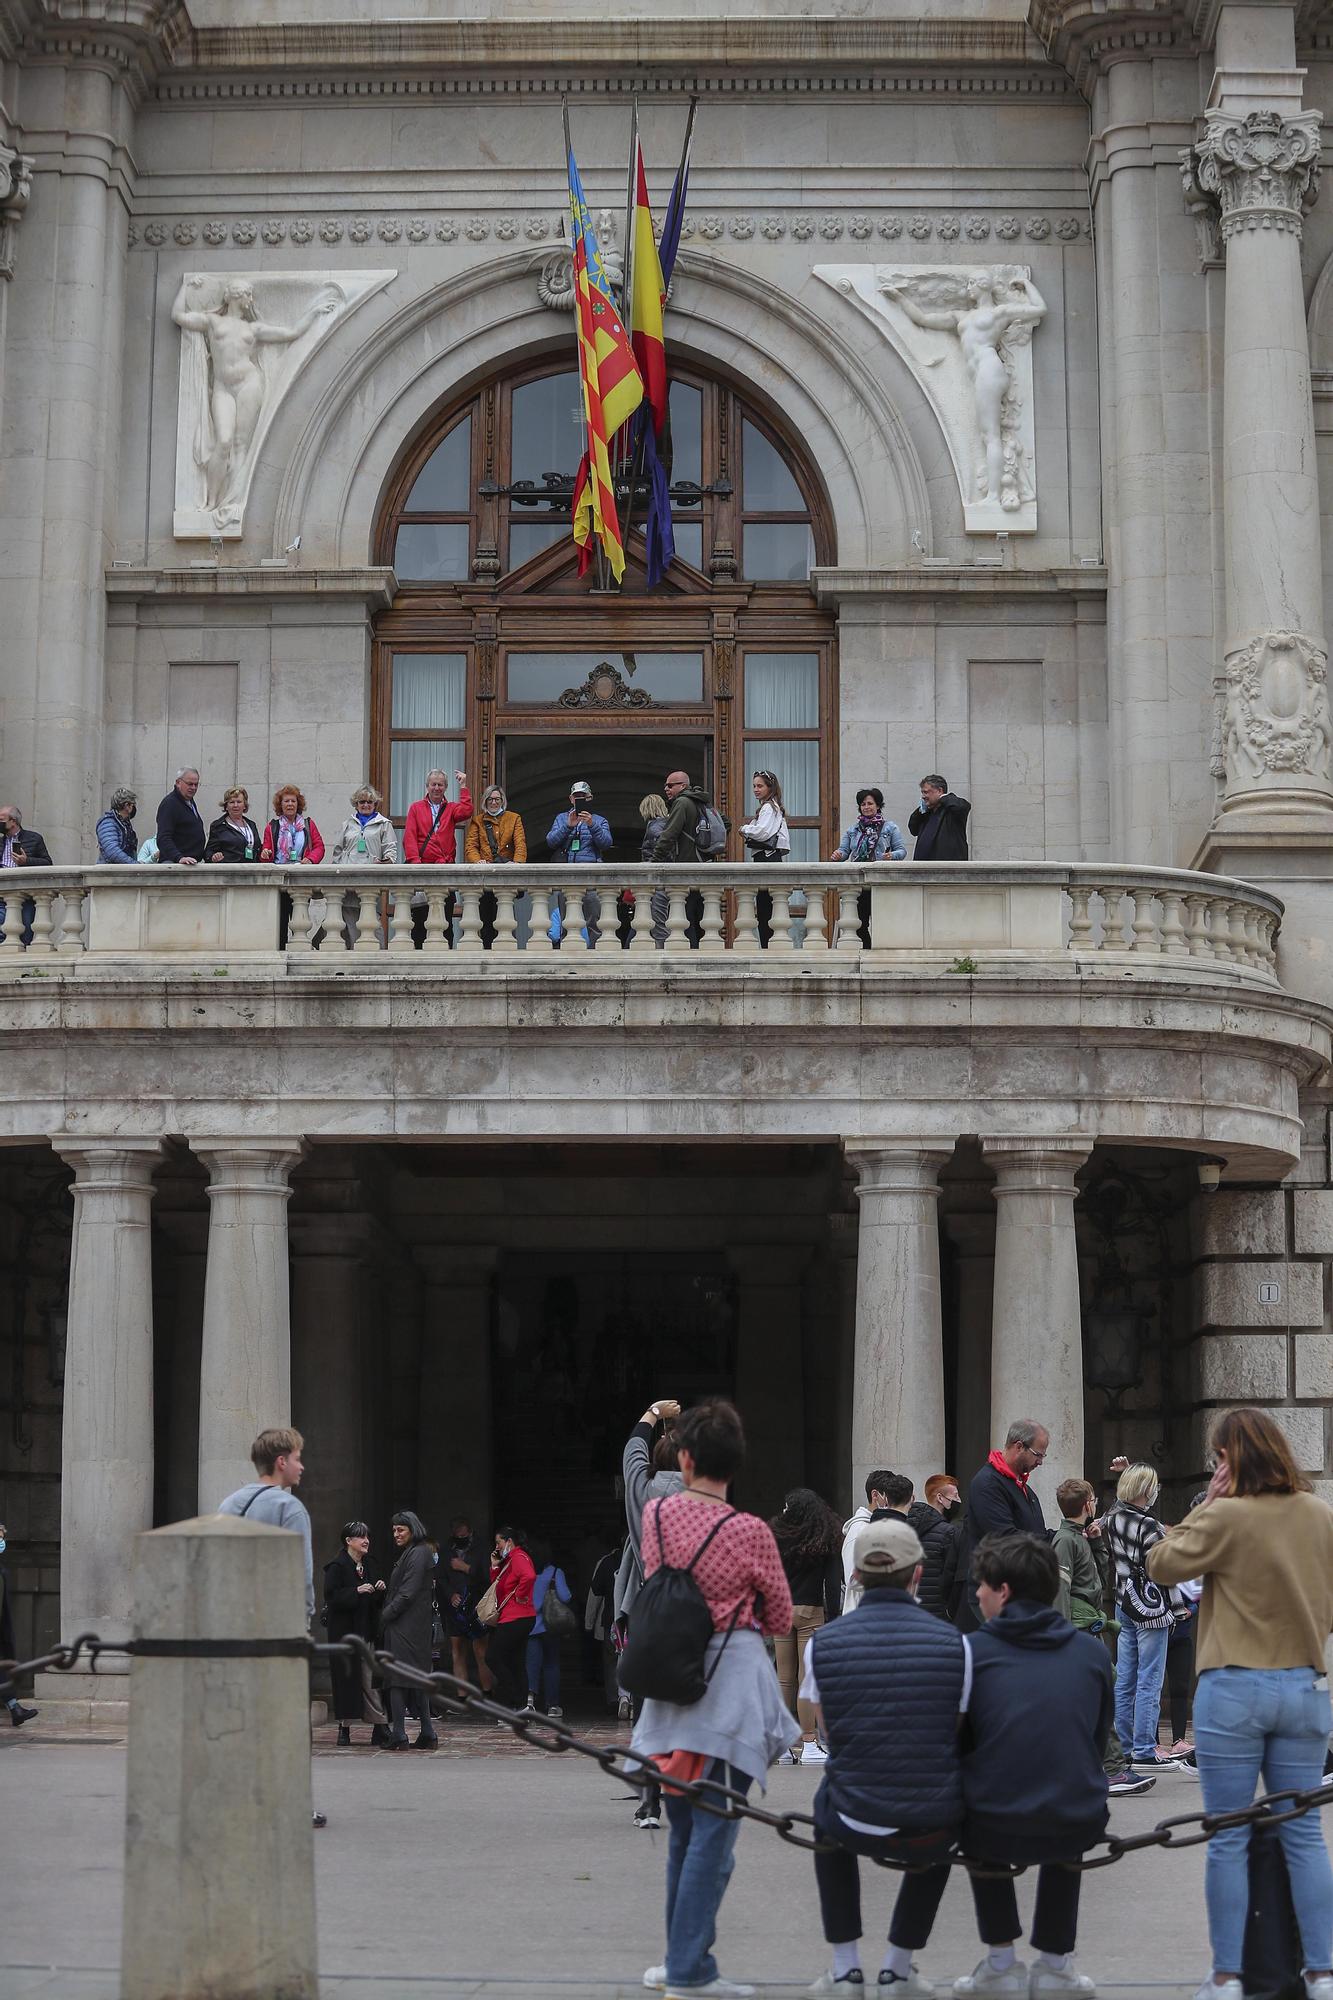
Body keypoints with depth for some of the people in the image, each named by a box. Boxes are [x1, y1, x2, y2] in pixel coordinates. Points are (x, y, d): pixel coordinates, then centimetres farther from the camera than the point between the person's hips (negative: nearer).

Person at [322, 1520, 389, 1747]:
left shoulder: (367, 1566, 15)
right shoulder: (337, 1566, -6)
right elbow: (331, 1596, -15)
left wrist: (380, 1590, 0)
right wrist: (357, 1591, -22)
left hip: (366, 1631, 6)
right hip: (344, 1631, -6)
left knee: (371, 1678, 0)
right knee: (347, 1678, -4)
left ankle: (380, 1727, -1)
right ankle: (344, 1728, 4)